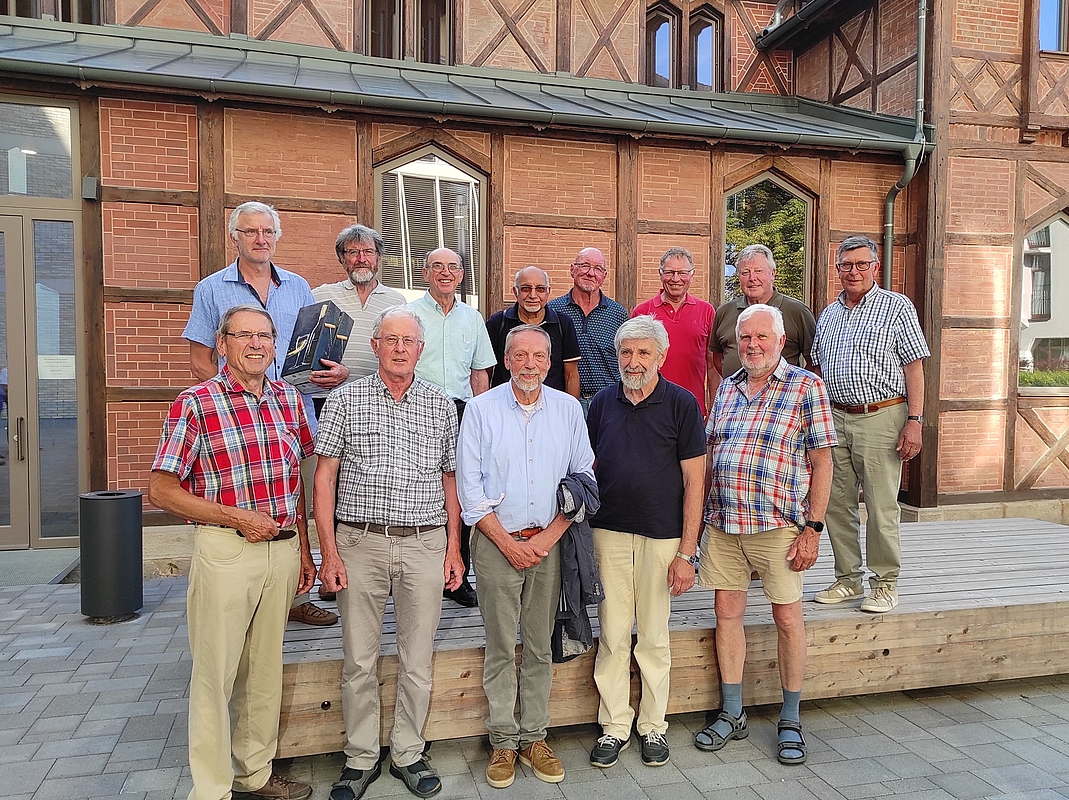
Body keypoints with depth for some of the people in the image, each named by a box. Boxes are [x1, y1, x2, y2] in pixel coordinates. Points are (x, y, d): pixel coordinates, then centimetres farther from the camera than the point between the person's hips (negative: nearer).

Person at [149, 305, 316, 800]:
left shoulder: (288, 399, 7)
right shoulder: (195, 404, -8)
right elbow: (162, 491, -8)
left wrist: (303, 550, 11)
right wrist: (238, 517, -14)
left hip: (283, 549, 5)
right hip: (225, 550, -5)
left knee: (265, 667, 16)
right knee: (216, 672, 5)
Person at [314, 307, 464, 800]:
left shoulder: (441, 405, 8)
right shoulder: (345, 400, 1)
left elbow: (450, 479, 12)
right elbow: (324, 478, 0)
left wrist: (453, 548, 7)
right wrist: (329, 552, -6)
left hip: (426, 544, 2)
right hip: (360, 542, -1)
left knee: (417, 661, 9)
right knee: (359, 661, 7)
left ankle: (408, 754, 27)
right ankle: (361, 759, 25)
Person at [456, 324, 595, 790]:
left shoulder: (568, 409, 5)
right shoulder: (481, 409, -1)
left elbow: (583, 478, 5)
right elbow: (469, 486, -3)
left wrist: (548, 537, -5)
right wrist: (508, 543, -7)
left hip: (549, 541, 2)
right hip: (496, 542, -2)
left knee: (540, 646, 9)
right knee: (501, 647, 4)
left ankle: (534, 737, 22)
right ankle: (504, 741, 17)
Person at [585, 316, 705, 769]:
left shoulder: (681, 404, -5)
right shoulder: (602, 403, 6)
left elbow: (694, 481, -6)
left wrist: (687, 552, -10)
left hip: (662, 536, -2)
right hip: (609, 532, 3)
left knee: (655, 637, 10)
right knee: (612, 635, 7)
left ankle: (653, 725, 26)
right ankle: (614, 726, 22)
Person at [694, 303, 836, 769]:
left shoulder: (806, 386, -2)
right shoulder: (727, 388, 13)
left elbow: (821, 461, -6)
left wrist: (813, 527, -11)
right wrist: (703, 514, 11)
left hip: (778, 524, -4)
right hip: (722, 522, 5)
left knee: (787, 617, 5)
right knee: (727, 612, 9)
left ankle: (790, 721, 22)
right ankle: (731, 715, 24)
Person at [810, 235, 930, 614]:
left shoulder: (897, 306, 0)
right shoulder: (828, 314, 16)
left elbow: (914, 367, -4)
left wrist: (914, 421, -12)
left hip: (880, 417, -5)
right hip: (834, 418, 5)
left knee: (881, 507, -2)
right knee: (836, 504, 8)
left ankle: (885, 583, 13)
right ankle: (848, 579, 20)